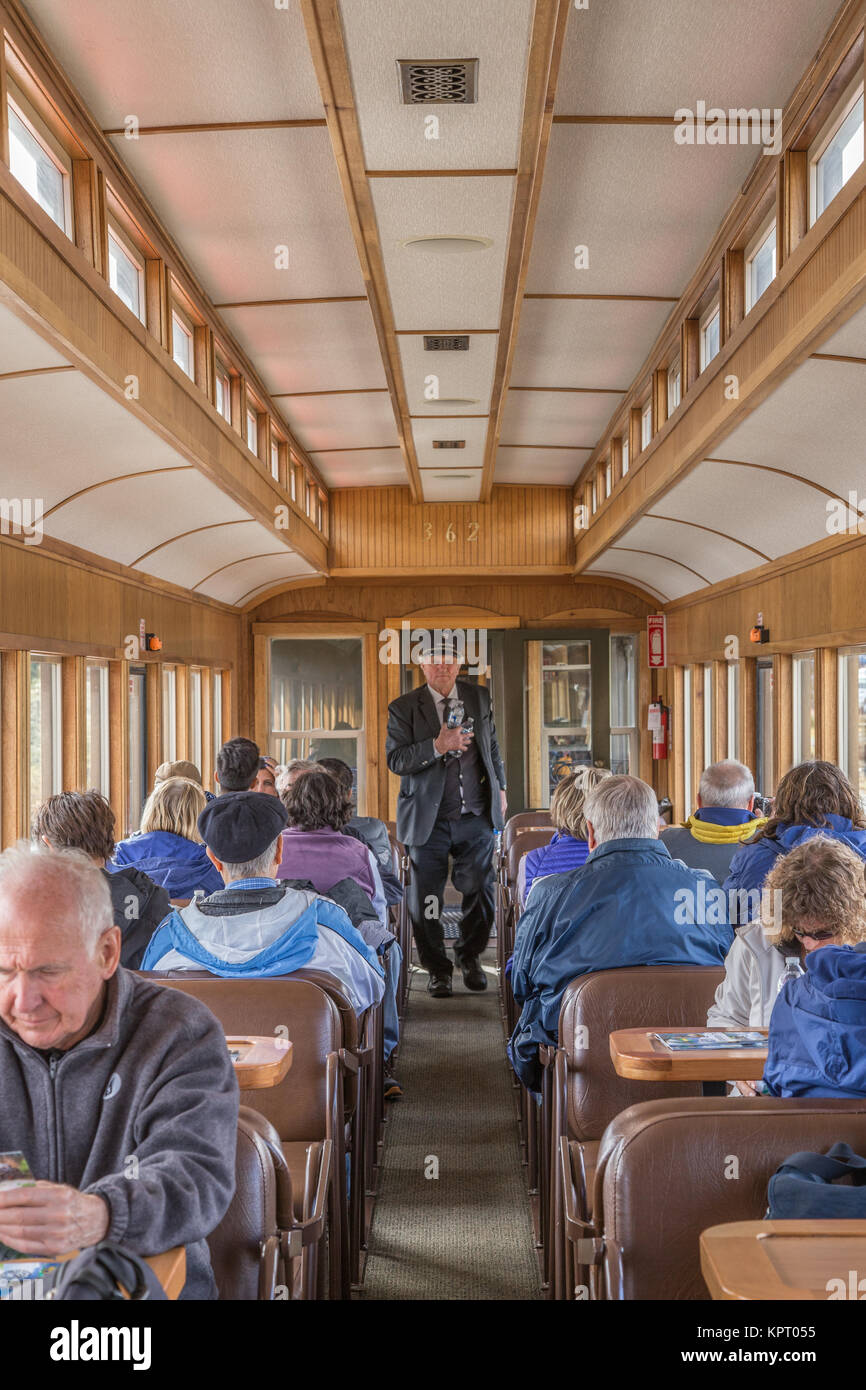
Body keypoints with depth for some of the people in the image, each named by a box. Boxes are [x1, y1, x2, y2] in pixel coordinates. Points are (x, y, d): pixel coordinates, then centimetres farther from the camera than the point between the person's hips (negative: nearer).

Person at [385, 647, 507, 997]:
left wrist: (500, 788, 20)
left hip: (475, 818, 2)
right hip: (429, 821, -2)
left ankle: (469, 956, 30)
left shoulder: (480, 697, 9)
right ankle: (437, 969, 21)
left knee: (480, 892, 5)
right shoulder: (403, 708, -2)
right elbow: (395, 760, -13)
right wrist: (437, 746, -24)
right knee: (426, 900, 2)